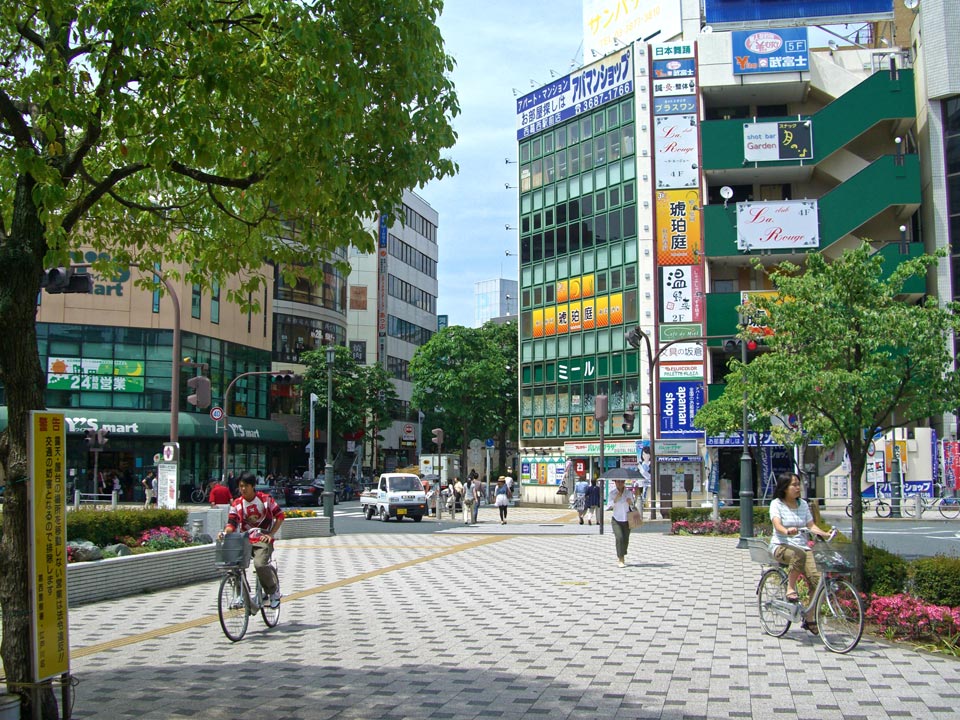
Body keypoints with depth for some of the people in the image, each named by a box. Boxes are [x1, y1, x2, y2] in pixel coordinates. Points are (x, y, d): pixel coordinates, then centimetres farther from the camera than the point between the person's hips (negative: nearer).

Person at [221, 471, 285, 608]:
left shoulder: (265, 499, -4)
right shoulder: (236, 504, 4)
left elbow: (280, 516, 1)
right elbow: (232, 523, -3)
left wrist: (271, 534, -7)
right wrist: (225, 532, -25)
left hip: (263, 540, -4)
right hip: (245, 540, 4)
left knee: (259, 564, -28)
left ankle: (274, 591, -2)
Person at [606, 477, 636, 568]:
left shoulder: (629, 491, 2)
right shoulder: (612, 493, -3)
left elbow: (633, 505, 8)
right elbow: (610, 506, -8)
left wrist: (631, 502, -14)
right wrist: (616, 499, -20)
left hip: (627, 519, 2)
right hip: (616, 519, -2)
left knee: (626, 540, 5)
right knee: (619, 538, -17)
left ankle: (622, 557, 29)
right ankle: (620, 560, -13)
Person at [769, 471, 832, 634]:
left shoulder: (803, 504, 14)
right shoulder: (776, 504, -1)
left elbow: (811, 526, 9)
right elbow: (777, 525, -18)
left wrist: (825, 534, -11)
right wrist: (787, 531, -40)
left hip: (801, 546, 5)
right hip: (781, 546, -5)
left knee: (816, 578, -18)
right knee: (798, 554, -41)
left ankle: (809, 619, -4)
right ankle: (790, 589, -22)